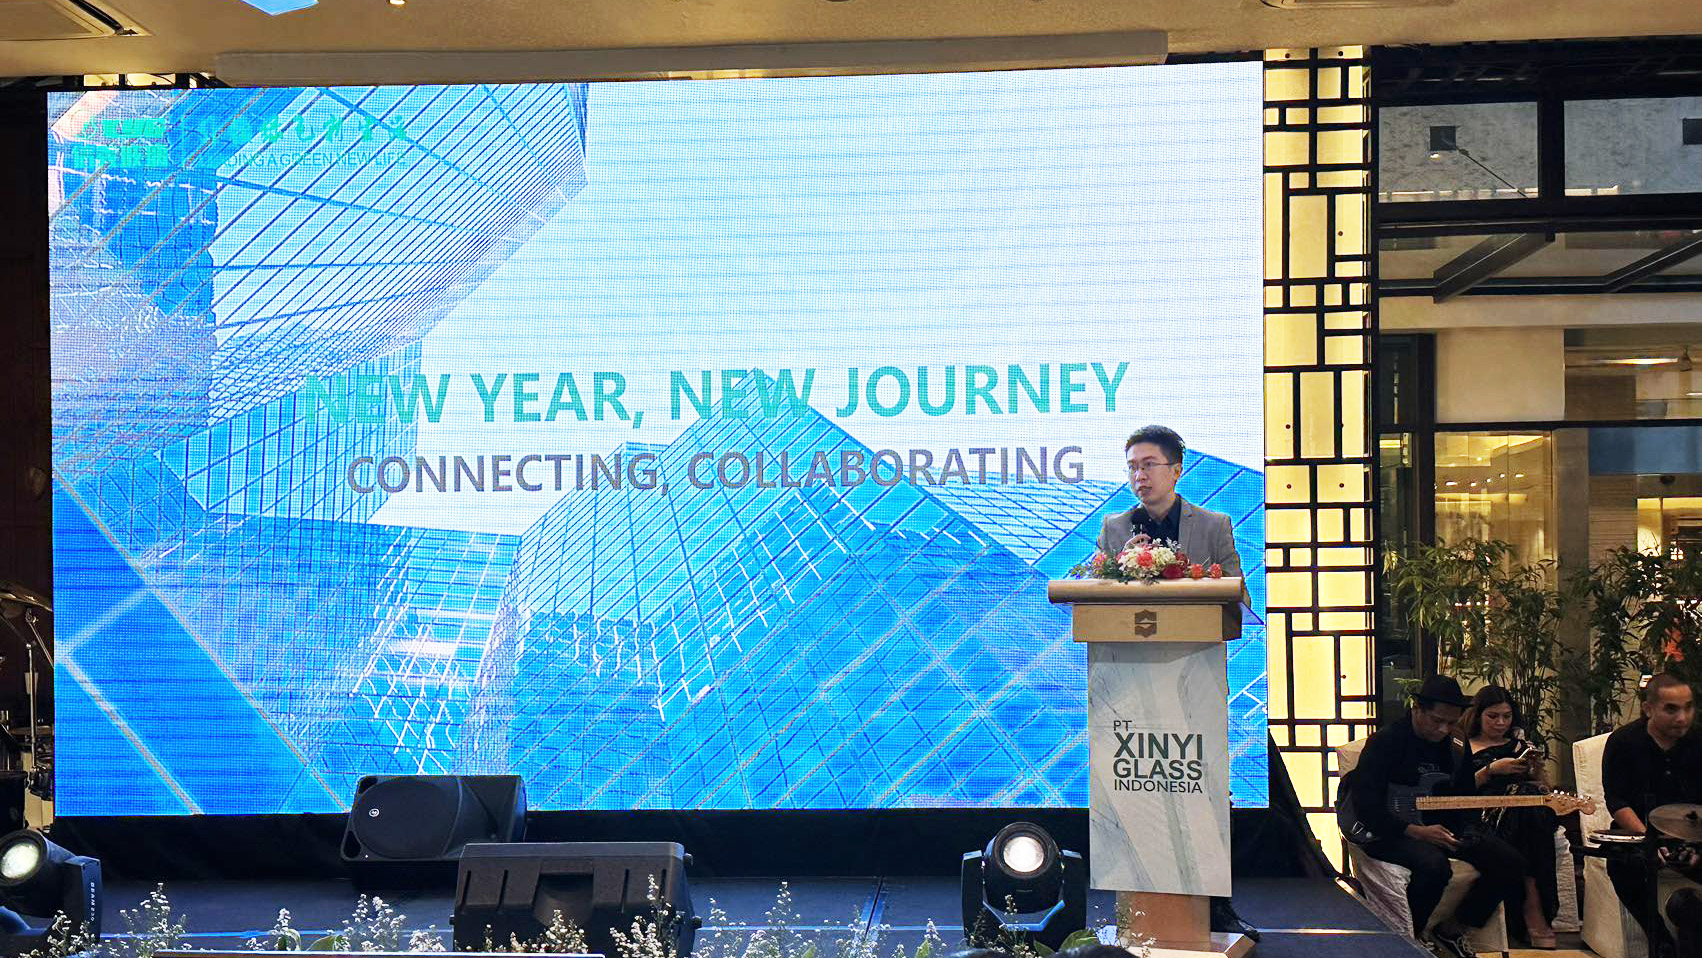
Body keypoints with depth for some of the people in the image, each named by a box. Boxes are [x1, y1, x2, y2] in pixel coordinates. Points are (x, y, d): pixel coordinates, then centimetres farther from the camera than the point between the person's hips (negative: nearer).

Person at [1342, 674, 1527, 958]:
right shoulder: (1385, 742, -13)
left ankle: (1452, 930, 8)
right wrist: (1416, 832, -28)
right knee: (1434, 866, -37)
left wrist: (1458, 833, -3)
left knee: (1508, 861, -7)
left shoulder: (1453, 751, 12)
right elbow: (1365, 804, -21)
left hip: (1439, 826, 8)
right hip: (1388, 830, -8)